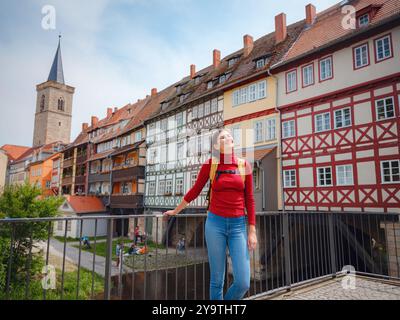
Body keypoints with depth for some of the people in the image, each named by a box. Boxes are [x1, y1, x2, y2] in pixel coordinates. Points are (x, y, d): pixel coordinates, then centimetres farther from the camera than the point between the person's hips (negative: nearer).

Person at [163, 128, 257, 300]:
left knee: (243, 283, -3)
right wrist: (175, 211, 17)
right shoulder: (210, 164, -1)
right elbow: (194, 191, 9)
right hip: (215, 223, -1)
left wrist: (252, 231, 1)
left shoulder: (244, 165, 3)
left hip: (238, 225, 2)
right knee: (216, 280, 6)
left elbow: (249, 199, 5)